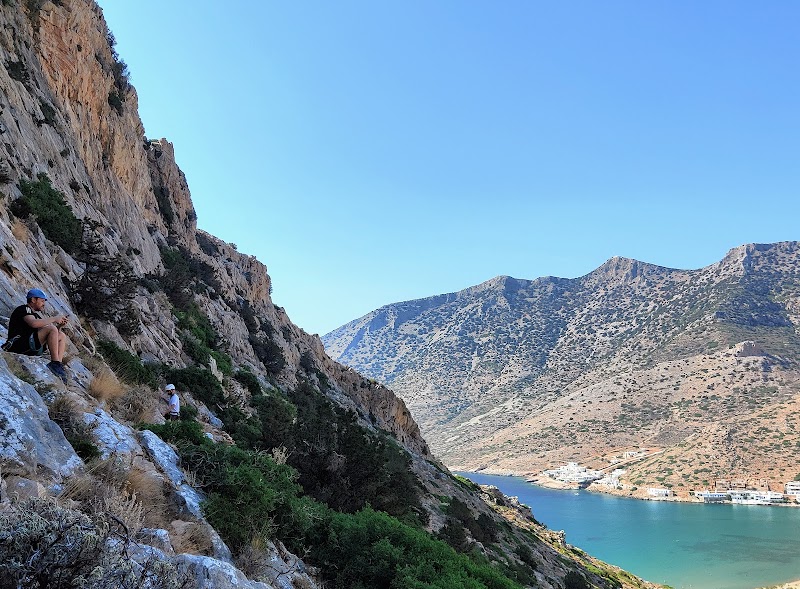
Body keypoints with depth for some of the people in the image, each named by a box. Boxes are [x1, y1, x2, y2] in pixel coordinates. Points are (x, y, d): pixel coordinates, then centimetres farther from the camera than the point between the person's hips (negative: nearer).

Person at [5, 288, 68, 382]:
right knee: (52, 329, -24)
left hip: (31, 348, 9)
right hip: (20, 345, -9)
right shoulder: (24, 309, -2)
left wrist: (59, 325, 3)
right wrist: (54, 319, -14)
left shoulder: (34, 314, 25)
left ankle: (58, 363, -15)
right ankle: (55, 363, -27)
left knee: (62, 336, 5)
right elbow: (34, 323, -24)